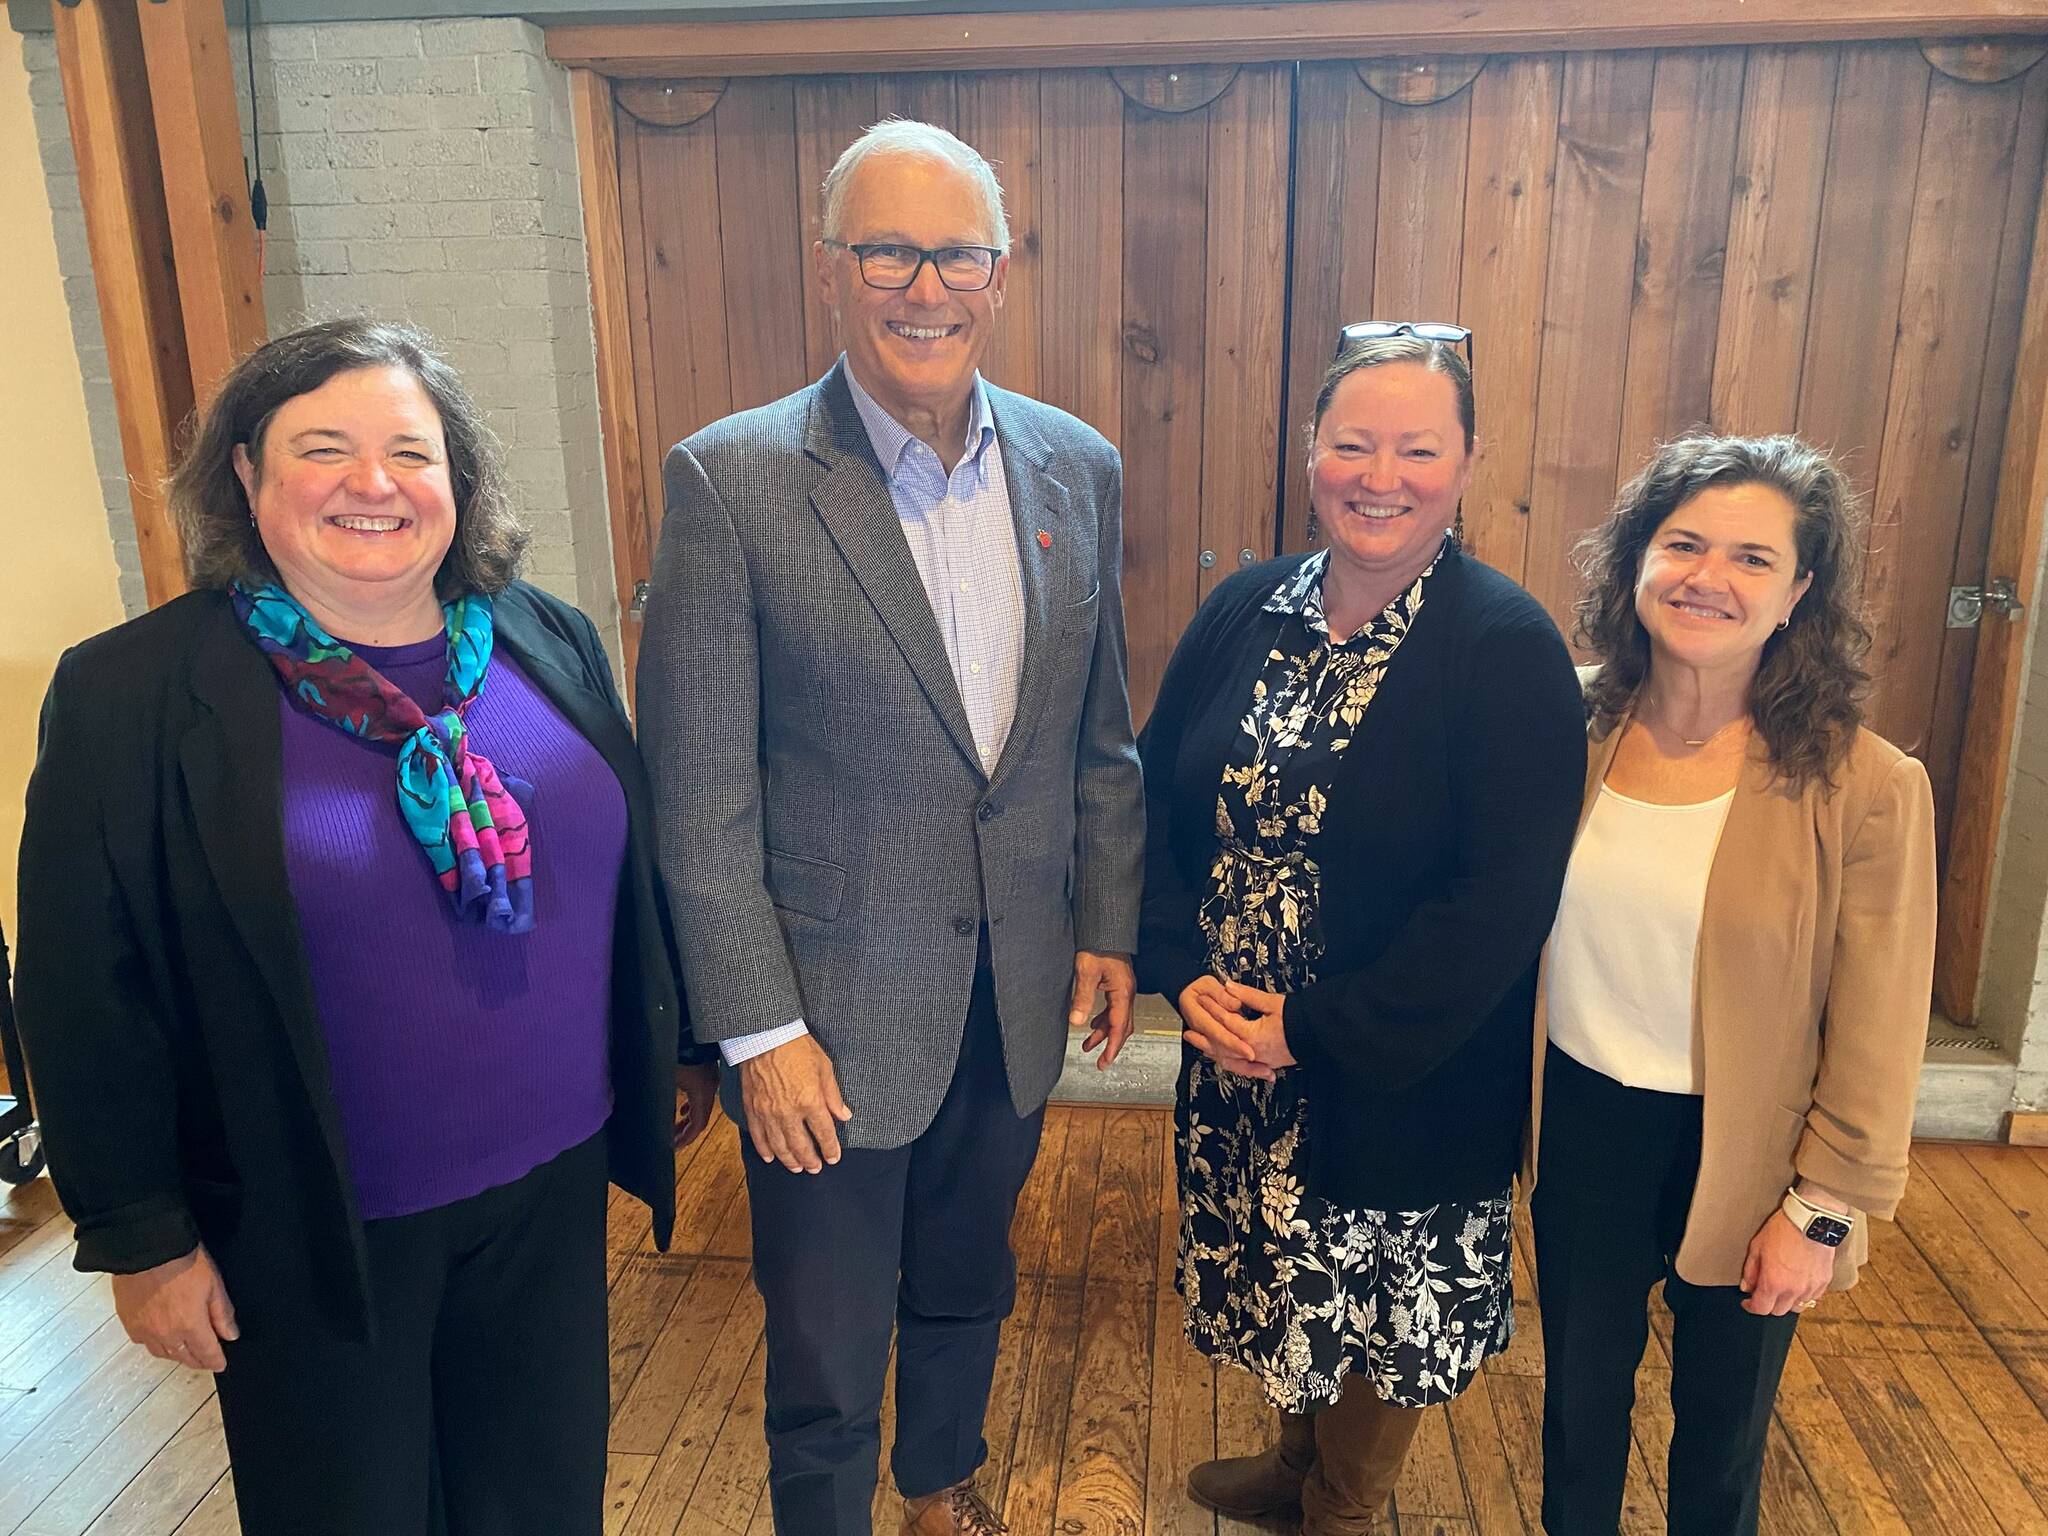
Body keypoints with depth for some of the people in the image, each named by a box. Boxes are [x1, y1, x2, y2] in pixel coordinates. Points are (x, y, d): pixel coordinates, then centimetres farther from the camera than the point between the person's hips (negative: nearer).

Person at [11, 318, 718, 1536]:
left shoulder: (551, 643, -2)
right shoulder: (133, 695, -13)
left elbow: (631, 871, 6)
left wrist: (677, 1051, 12)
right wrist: (143, 1237, -6)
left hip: (555, 1186, 3)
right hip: (311, 1230, -3)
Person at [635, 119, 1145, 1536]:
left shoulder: (1078, 467, 0)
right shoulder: (732, 480, -15)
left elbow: (1100, 734, 8)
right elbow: (699, 795, -13)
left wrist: (1109, 927, 7)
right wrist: (759, 1029, -13)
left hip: (1020, 997, 5)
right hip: (835, 1010, -4)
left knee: (967, 1289, 27)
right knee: (825, 1355, 15)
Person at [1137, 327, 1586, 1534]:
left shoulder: (1510, 648, -16)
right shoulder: (1249, 610, -1)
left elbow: (1504, 898, -20)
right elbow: (1160, 798, 1)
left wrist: (1319, 1026, -19)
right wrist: (1185, 972, -11)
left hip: (1406, 1077, -4)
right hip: (1238, 1050, 5)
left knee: (1381, 1298, 17)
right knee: (1279, 1278, 24)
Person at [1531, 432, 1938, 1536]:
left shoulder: (1862, 787, -18)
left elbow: (1876, 1032, -11)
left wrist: (1822, 1211, -7)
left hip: (1743, 1153, -2)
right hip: (1582, 1126, 3)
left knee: (1722, 1430, 21)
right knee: (1579, 1401, 23)